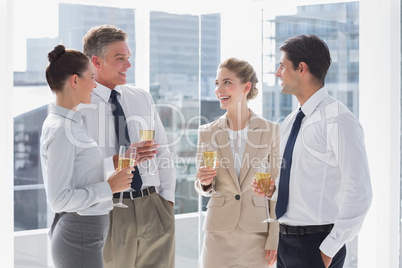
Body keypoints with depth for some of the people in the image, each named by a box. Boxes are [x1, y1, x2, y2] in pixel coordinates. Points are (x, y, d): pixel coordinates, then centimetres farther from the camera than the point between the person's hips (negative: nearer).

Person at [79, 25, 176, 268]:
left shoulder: (142, 98, 12)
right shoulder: (78, 105, -5)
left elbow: (162, 151, 14)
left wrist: (167, 196, 5)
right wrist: (115, 162, -21)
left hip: (154, 205, 4)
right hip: (110, 210, -4)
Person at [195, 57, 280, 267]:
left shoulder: (271, 131, -3)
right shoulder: (207, 133, 2)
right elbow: (203, 188, 10)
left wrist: (274, 239, -5)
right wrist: (205, 183, -13)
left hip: (257, 233, -1)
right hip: (219, 232, 2)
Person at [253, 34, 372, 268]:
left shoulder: (338, 120, -15)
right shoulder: (290, 123, 11)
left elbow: (358, 193, -19)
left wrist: (329, 249, -17)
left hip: (314, 246, -8)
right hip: (285, 239, 8)